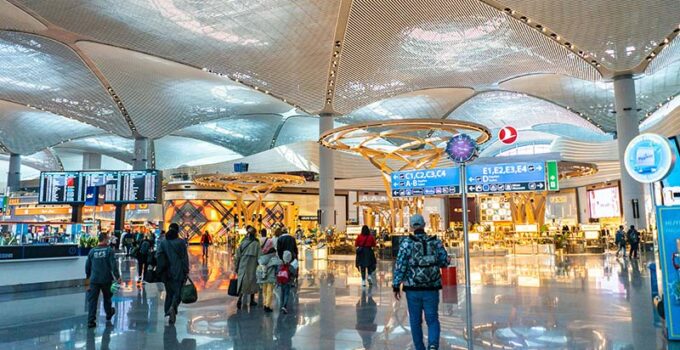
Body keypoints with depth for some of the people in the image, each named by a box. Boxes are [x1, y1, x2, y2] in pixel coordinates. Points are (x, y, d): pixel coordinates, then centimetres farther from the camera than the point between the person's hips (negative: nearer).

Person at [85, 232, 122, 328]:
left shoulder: (92, 251, 3)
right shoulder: (109, 250, -8)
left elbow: (87, 266, 12)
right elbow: (114, 265, -15)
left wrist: (88, 276, 28)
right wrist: (117, 277, -12)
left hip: (94, 280, 2)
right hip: (106, 279, -2)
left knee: (92, 300, 2)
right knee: (107, 298, 19)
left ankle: (91, 321, -3)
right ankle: (109, 314, 39)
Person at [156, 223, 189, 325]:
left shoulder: (163, 242, 4)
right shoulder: (181, 242, -5)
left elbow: (158, 255, -1)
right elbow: (185, 258, -5)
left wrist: (160, 269, 5)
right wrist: (186, 271, 0)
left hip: (166, 272, 3)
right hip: (178, 272, -3)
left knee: (169, 292, 15)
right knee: (177, 291, 1)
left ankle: (168, 311, 13)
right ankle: (173, 307, -23)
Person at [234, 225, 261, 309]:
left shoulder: (242, 243, 1)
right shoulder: (256, 244, -7)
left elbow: (237, 256, 3)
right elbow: (259, 257, -10)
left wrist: (236, 267, 11)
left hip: (242, 267, 2)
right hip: (252, 267, -2)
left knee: (242, 284, 7)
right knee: (252, 283, 12)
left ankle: (240, 300, -9)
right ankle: (252, 301, 20)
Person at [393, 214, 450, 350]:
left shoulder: (406, 243, -7)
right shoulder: (436, 242, 1)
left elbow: (400, 265, -12)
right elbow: (445, 262, 4)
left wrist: (396, 286, -6)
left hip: (413, 288, -1)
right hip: (432, 288, 1)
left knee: (415, 320, 14)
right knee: (432, 319, 9)